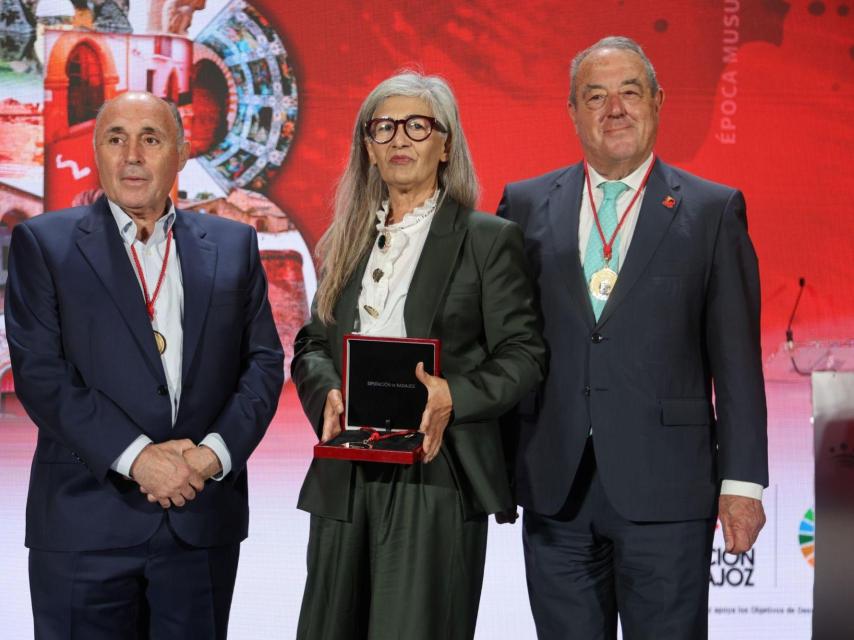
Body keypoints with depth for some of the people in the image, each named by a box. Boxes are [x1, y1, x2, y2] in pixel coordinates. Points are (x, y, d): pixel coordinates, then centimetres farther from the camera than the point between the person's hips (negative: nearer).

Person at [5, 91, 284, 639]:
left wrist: (215, 451, -9)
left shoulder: (234, 245, 10)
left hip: (203, 521, 3)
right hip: (85, 524, -2)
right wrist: (135, 457, -15)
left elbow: (264, 362, 7)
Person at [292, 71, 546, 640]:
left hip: (437, 476, -4)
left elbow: (523, 353, -3)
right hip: (345, 477, 5)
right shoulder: (347, 242, 16)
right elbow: (311, 346, 15)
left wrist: (453, 397, -20)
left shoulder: (489, 239, 2)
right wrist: (329, 392, -6)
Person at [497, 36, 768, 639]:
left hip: (664, 490, -2)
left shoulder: (713, 210, 2)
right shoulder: (526, 205, 8)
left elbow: (737, 360, 0)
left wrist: (742, 481, -4)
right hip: (554, 489, 2)